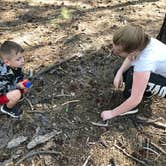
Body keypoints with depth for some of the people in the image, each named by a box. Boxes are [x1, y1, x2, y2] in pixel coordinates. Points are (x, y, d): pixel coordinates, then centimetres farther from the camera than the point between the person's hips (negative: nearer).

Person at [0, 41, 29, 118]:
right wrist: (17, 85, -32)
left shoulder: (16, 65, -13)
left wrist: (21, 82, -19)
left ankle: (10, 101, 11)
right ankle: (7, 108, 0)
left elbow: (19, 77, 2)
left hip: (7, 88, 8)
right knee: (16, 94, -29)